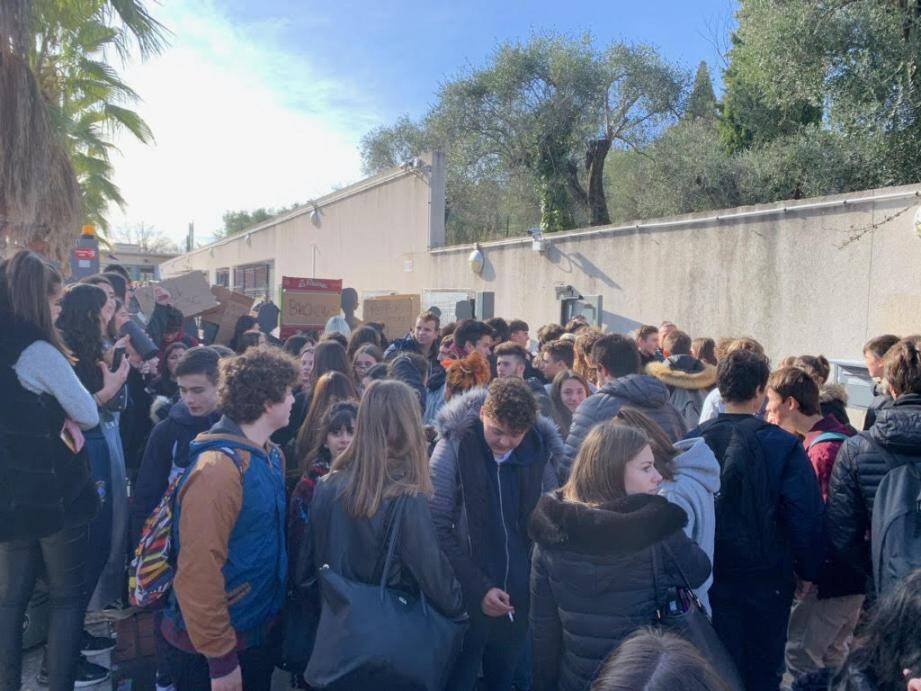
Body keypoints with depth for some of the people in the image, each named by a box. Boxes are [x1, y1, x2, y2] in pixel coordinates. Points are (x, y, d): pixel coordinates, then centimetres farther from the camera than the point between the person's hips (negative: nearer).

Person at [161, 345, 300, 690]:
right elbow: (199, 573, -25)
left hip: (259, 632, 8)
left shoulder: (272, 456, 2)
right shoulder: (218, 468, -25)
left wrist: (273, 612, 12)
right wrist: (221, 659, -19)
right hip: (213, 648, -8)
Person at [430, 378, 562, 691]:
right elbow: (438, 528, -14)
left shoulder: (541, 451, -4)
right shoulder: (455, 446, -14)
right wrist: (478, 587, -16)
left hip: (520, 596, 3)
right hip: (467, 594, -3)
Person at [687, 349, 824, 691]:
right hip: (764, 579, -2)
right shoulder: (782, 445, -14)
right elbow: (806, 516, -13)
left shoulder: (692, 440, -7)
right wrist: (809, 571, 3)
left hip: (708, 577, 2)